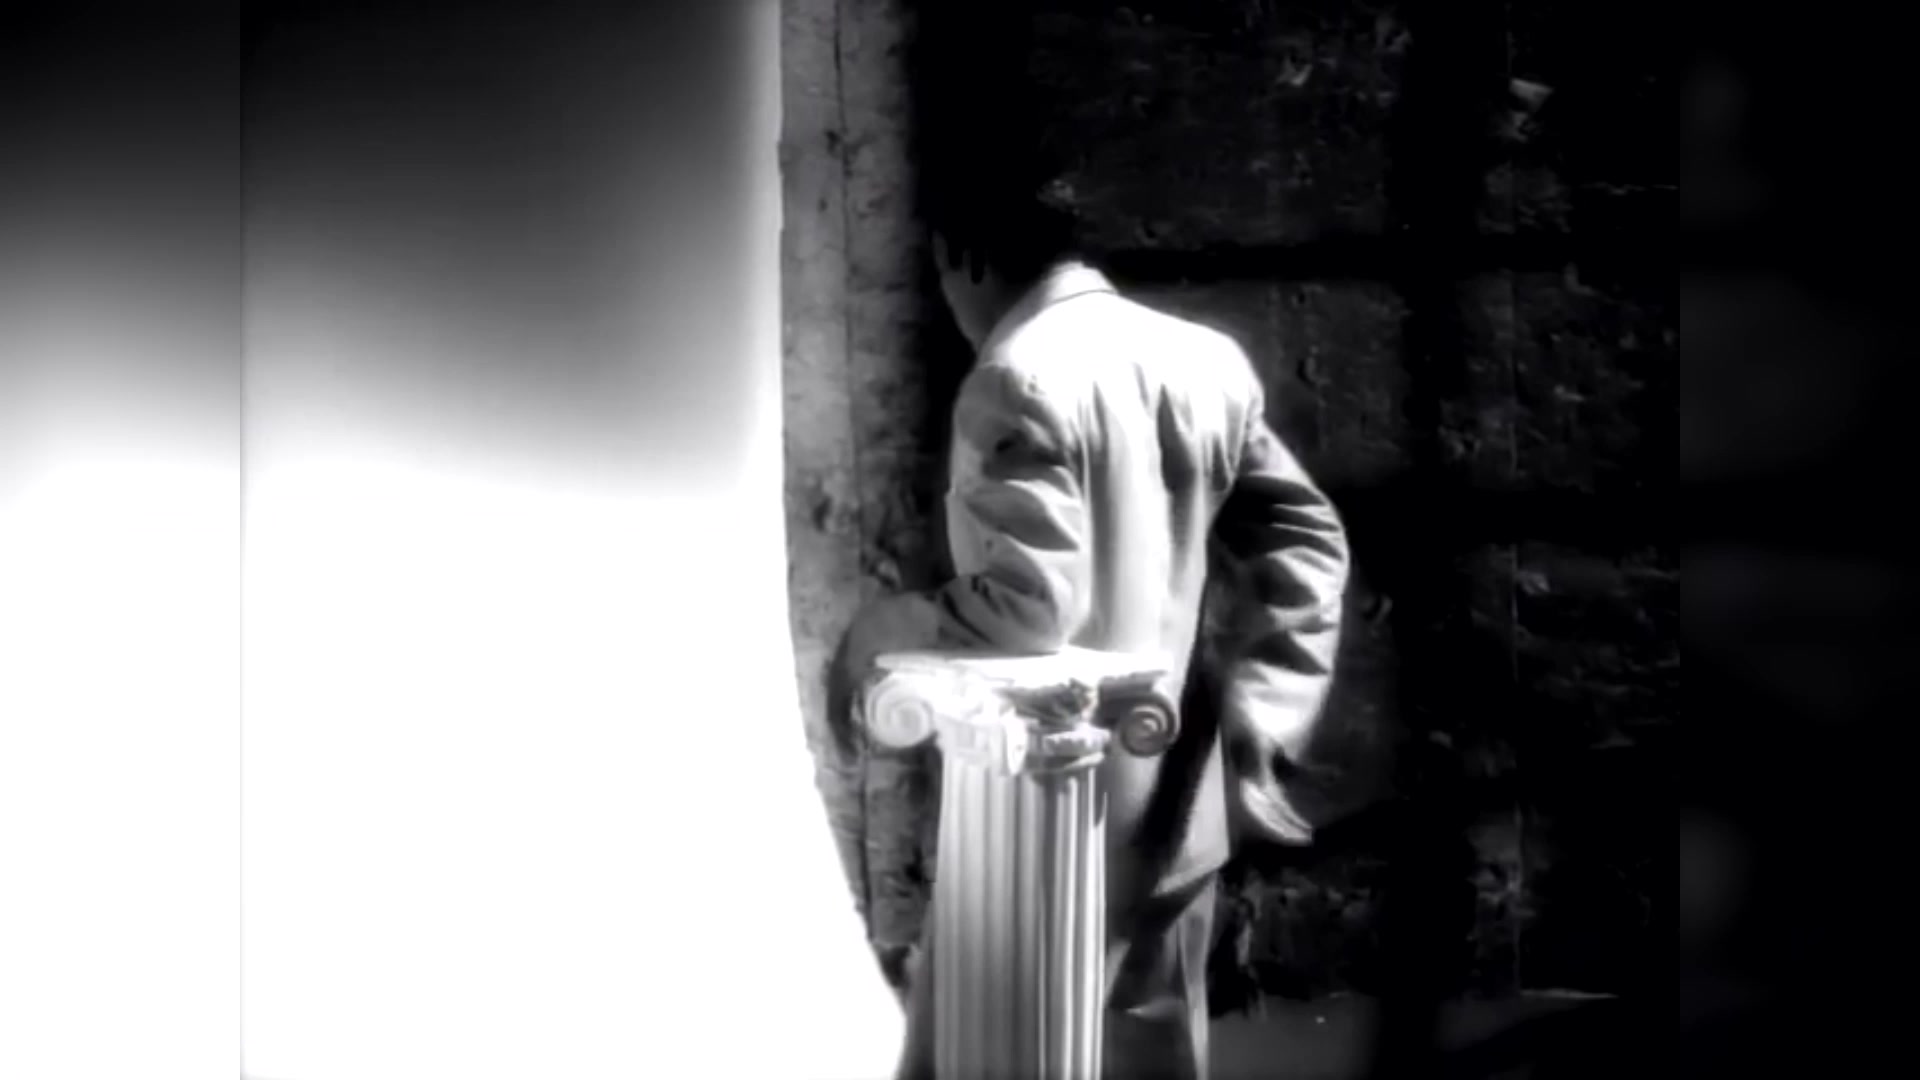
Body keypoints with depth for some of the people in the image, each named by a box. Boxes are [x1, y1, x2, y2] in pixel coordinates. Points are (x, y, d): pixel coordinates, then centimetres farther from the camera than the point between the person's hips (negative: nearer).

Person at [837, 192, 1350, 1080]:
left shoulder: (1017, 383, -16)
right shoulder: (1209, 361, 7)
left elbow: (1028, 604, -24)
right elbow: (1304, 544, 8)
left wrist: (877, 637, -7)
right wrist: (1260, 729, 6)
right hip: (1175, 805, 7)